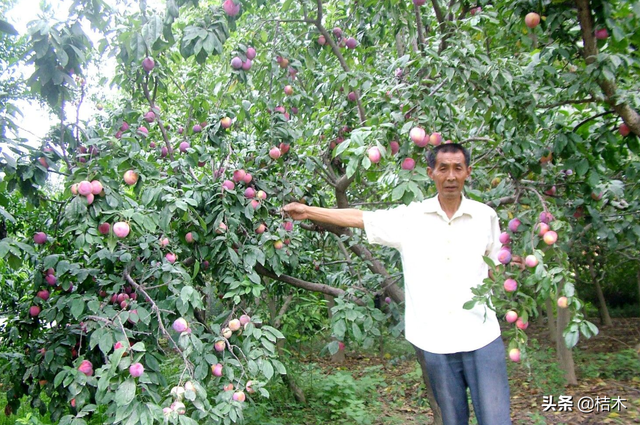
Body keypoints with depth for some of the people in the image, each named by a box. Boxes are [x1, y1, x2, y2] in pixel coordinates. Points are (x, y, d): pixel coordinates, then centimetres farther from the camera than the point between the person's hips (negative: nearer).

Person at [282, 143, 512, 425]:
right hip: (435, 340, 0)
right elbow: (360, 218, 5)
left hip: (481, 338, 0)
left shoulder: (486, 216, 4)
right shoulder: (411, 217, 2)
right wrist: (308, 212, 4)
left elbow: (495, 269, 15)